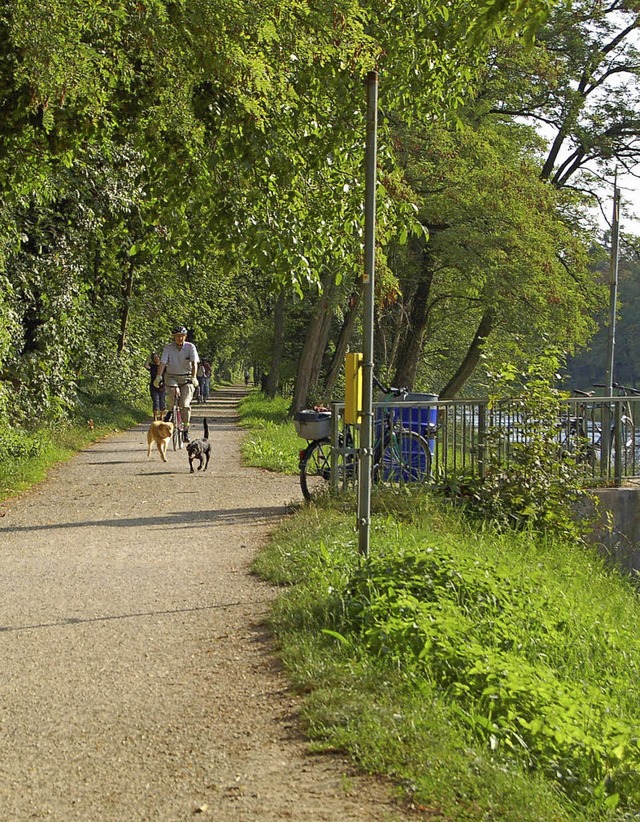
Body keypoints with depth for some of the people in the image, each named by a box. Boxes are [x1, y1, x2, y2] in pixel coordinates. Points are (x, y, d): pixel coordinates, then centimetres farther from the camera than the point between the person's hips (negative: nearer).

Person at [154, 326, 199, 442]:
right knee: (173, 390, -34)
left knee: (185, 404, -12)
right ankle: (170, 411, -5)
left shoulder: (190, 347, -9)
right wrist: (158, 376, -32)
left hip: (186, 378, 0)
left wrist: (193, 377, -35)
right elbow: (162, 363, -16)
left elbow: (194, 363, -19)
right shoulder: (168, 348, -7)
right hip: (171, 376, 0)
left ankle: (185, 430, -2)